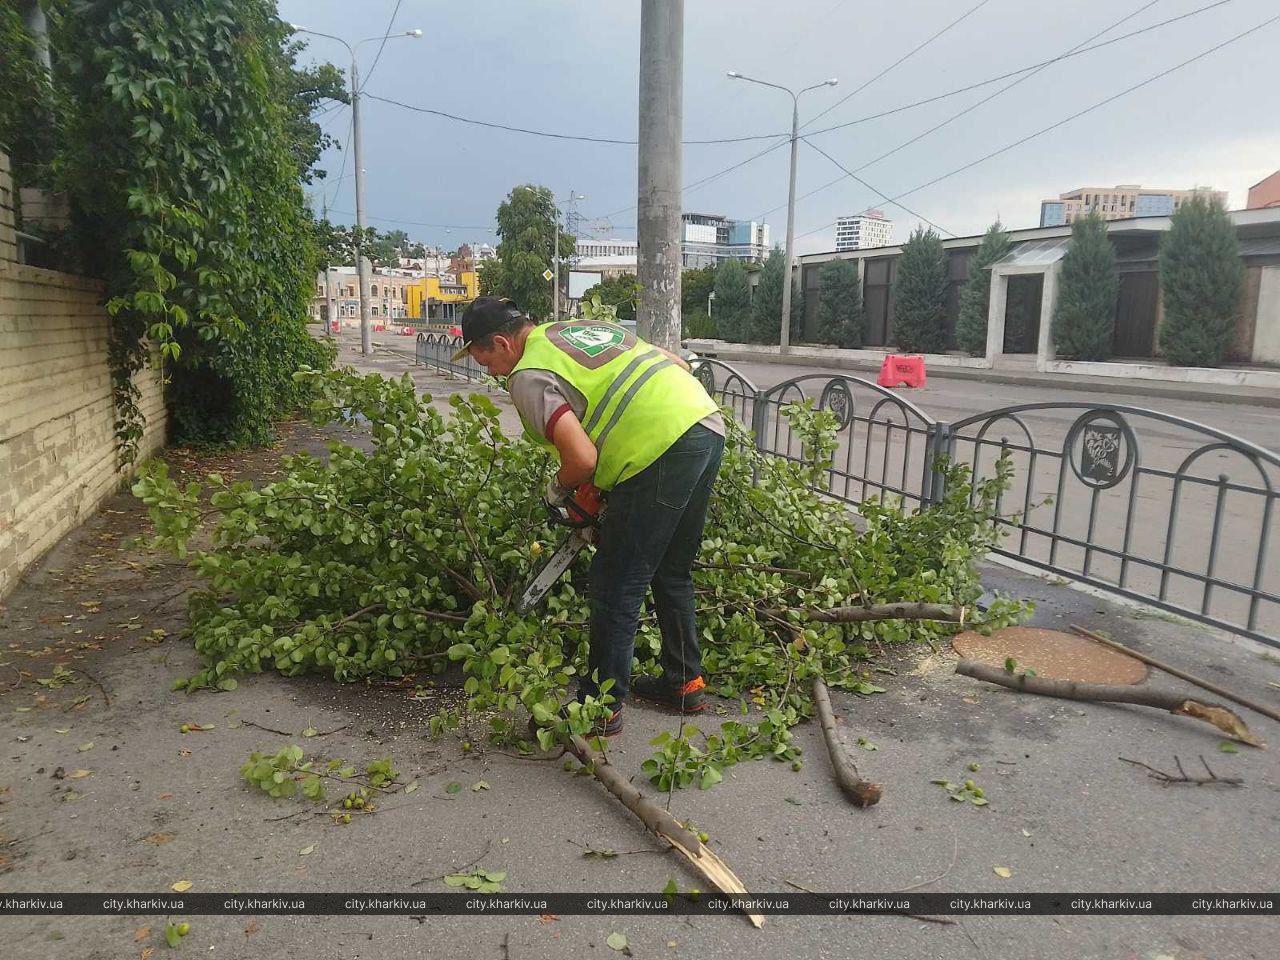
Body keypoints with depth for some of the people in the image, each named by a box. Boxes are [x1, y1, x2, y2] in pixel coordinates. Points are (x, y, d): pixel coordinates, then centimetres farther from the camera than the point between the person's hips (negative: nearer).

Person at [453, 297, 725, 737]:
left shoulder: (529, 377, -2)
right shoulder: (587, 327, 23)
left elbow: (582, 459, -14)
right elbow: (679, 364, 23)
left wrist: (557, 488, 8)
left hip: (663, 450, -9)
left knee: (616, 588, 4)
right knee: (672, 573, 23)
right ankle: (684, 682, 35)